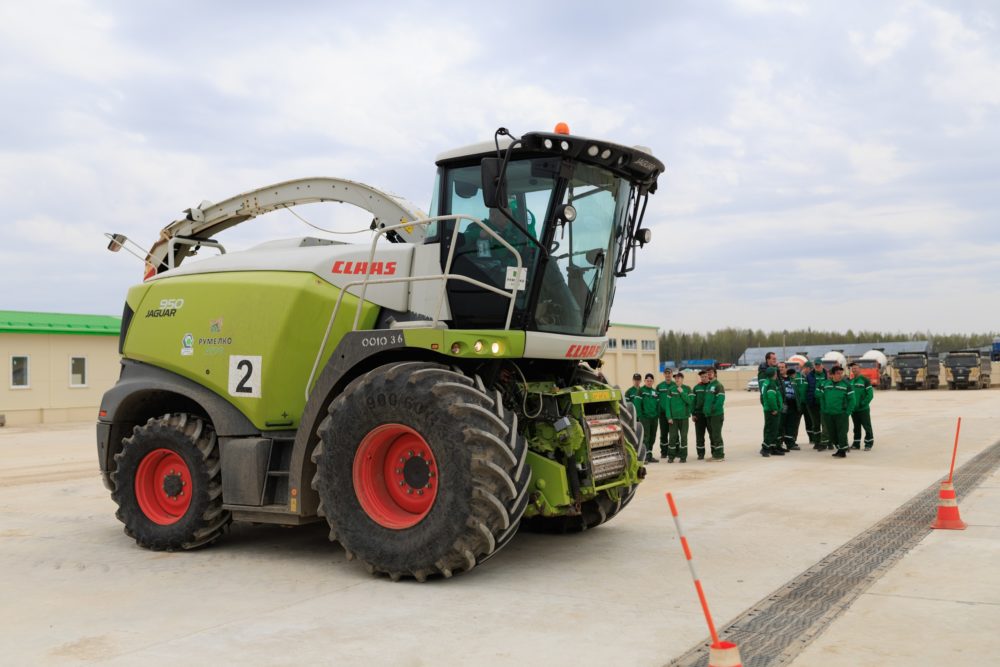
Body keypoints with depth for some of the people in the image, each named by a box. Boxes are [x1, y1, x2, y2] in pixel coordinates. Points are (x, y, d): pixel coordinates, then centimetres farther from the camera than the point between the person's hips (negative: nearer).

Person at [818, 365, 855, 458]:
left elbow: (851, 399, -3)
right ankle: (839, 449, 23)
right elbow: (822, 397, 14)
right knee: (831, 433, 9)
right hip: (828, 414, 4)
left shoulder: (847, 384, -4)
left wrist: (848, 412, -9)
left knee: (842, 433, -4)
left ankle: (843, 451, 5)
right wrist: (823, 410, 7)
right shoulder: (826, 384, 7)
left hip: (841, 414, -4)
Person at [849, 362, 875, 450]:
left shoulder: (865, 380, -6)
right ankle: (856, 444, 20)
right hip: (853, 409, 6)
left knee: (867, 426, 0)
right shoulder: (850, 381, 12)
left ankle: (869, 444, 7)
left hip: (863, 409, -6)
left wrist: (863, 403, -16)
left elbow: (870, 395, -11)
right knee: (856, 427, 13)